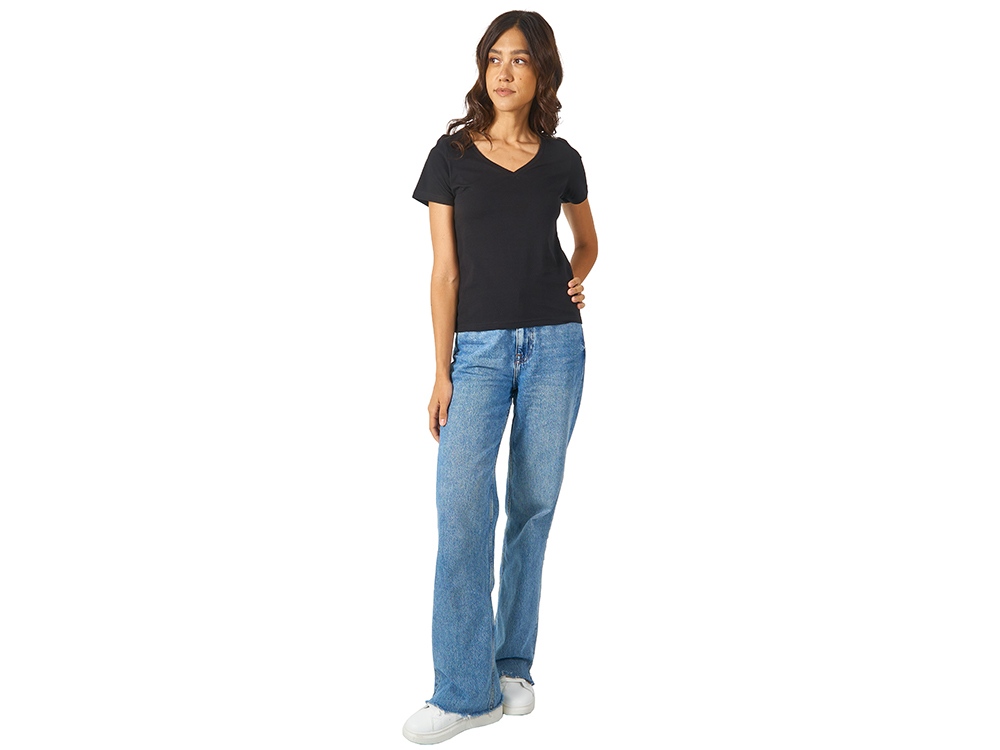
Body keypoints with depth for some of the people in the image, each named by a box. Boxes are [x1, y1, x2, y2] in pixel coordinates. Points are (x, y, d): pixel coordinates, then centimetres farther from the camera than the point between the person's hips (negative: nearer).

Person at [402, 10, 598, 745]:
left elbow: (587, 240, 23)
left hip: (554, 345, 2)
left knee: (534, 505, 5)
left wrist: (576, 279, 0)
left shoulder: (561, 159, 6)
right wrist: (442, 370, -5)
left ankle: (514, 665, 21)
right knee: (463, 510, -11)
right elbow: (446, 270, -1)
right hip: (480, 348, -1)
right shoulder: (452, 155, 1)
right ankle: (465, 691, -1)